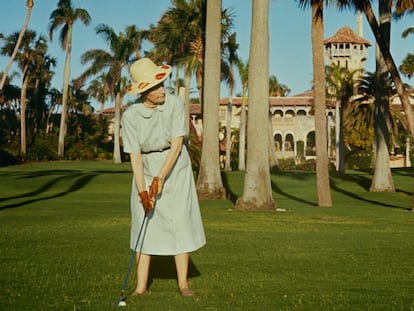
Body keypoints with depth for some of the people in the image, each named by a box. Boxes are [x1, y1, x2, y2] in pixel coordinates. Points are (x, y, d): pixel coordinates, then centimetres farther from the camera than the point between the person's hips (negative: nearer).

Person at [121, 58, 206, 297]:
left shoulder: (175, 104, -16)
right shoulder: (131, 116, -14)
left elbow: (176, 145, -17)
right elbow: (135, 157, -13)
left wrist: (160, 179, -22)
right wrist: (142, 191, -21)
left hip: (175, 170, 0)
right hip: (146, 173, 1)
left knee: (180, 224, -2)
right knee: (145, 227, -1)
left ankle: (183, 282, 7)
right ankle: (142, 286, 3)